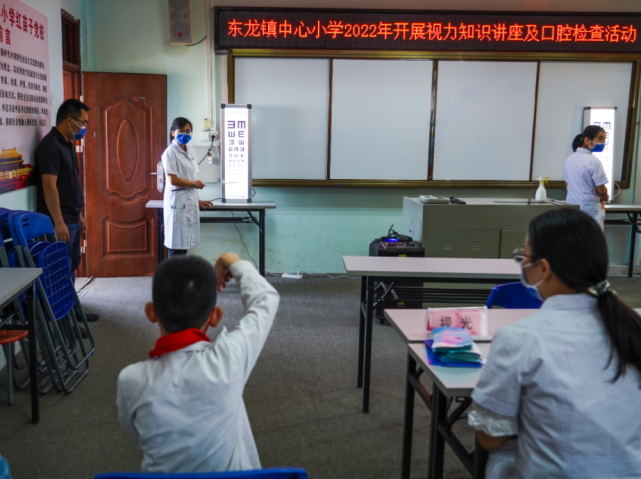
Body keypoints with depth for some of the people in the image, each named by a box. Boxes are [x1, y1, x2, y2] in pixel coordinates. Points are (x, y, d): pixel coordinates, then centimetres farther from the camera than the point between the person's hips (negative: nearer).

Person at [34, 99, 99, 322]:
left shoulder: (67, 144, 13)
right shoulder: (50, 145, -17)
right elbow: (49, 186, -21)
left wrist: (79, 215, 19)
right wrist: (59, 222, -23)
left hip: (72, 219, 9)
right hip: (60, 221, -9)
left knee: (71, 268, 16)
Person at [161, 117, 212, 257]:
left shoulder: (190, 151, 13)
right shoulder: (170, 152, -10)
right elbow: (173, 180, -16)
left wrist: (197, 200, 14)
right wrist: (195, 184, -5)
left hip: (191, 200, 7)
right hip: (178, 200, -7)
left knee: (186, 242, 9)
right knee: (177, 246, -5)